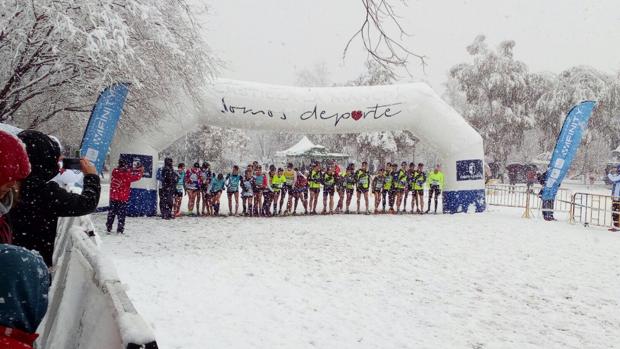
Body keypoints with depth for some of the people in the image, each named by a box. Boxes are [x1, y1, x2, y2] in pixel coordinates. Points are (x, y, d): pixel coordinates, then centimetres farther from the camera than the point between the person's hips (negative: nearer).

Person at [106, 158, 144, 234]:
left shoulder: (115, 171, -3)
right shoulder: (127, 175, -16)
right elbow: (137, 177, -2)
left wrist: (136, 169, 16)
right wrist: (141, 170, 18)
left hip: (113, 197, 4)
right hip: (123, 198, -4)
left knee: (111, 213, 14)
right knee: (121, 214, 4)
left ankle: (108, 228, 20)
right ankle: (120, 230, 4)